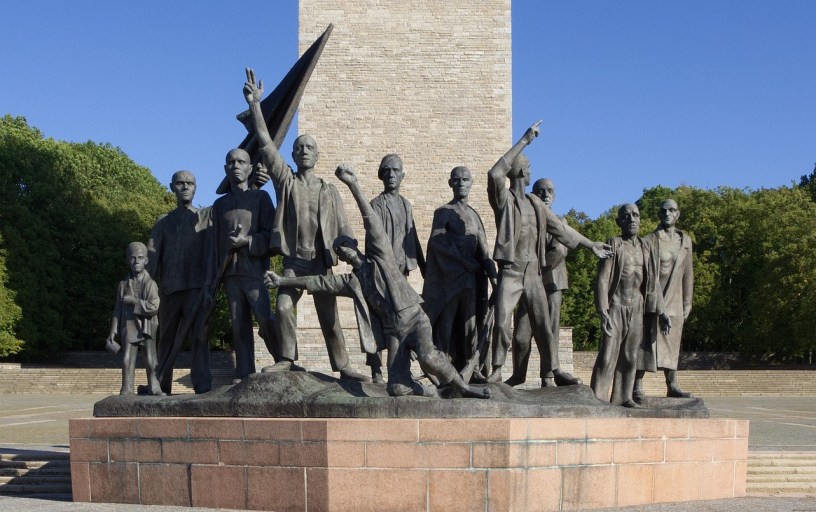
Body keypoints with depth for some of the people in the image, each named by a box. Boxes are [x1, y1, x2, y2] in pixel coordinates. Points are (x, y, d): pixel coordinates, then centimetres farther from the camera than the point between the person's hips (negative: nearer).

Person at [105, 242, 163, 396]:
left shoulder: (150, 283, -2)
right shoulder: (123, 285, 8)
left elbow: (154, 307, -14)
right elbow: (118, 309, 11)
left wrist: (134, 301, -14)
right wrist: (113, 331, 6)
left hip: (147, 326, -2)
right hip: (129, 326, 3)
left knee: (150, 361, -5)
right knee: (127, 360, 0)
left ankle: (154, 388, 7)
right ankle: (126, 390, 6)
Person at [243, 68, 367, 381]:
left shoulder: (329, 191, 10)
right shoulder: (286, 180, 7)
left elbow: (342, 228, 8)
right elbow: (266, 144, -3)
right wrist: (255, 105, -12)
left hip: (321, 262, 0)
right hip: (293, 260, 0)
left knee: (329, 316, 3)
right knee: (283, 307, -16)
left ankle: (343, 367, 8)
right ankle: (287, 359, -3)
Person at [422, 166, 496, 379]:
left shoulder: (474, 215, 18)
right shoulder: (443, 212, 4)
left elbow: (483, 250, 13)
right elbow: (436, 242, -10)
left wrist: (493, 274, -1)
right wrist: (464, 261, -15)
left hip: (470, 277, 5)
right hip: (448, 276, -5)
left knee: (470, 323, 0)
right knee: (446, 324, -8)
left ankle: (465, 375, 0)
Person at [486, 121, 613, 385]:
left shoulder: (536, 203, 17)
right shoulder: (503, 198, -2)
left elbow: (560, 228, 24)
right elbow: (495, 174, -22)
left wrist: (590, 245, 26)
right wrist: (523, 141, -23)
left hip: (533, 272, 5)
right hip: (510, 271, -5)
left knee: (543, 325, 4)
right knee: (502, 323, -10)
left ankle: (552, 370, 9)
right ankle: (497, 370, 1)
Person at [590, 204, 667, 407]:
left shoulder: (646, 247, 11)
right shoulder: (614, 245, -4)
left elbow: (651, 283, 16)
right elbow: (602, 279, -9)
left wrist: (660, 312, 13)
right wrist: (602, 311, -17)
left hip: (637, 307, 5)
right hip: (616, 305, -5)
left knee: (630, 355, 6)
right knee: (608, 354, -9)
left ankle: (624, 397, 11)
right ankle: (598, 397, -7)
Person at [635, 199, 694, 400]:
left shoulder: (685, 240, 11)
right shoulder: (650, 240, -4)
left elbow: (687, 273, 14)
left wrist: (687, 301, 11)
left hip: (674, 302, 5)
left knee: (671, 345, 8)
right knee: (647, 342, -6)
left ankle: (672, 386, 14)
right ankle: (637, 386, -4)